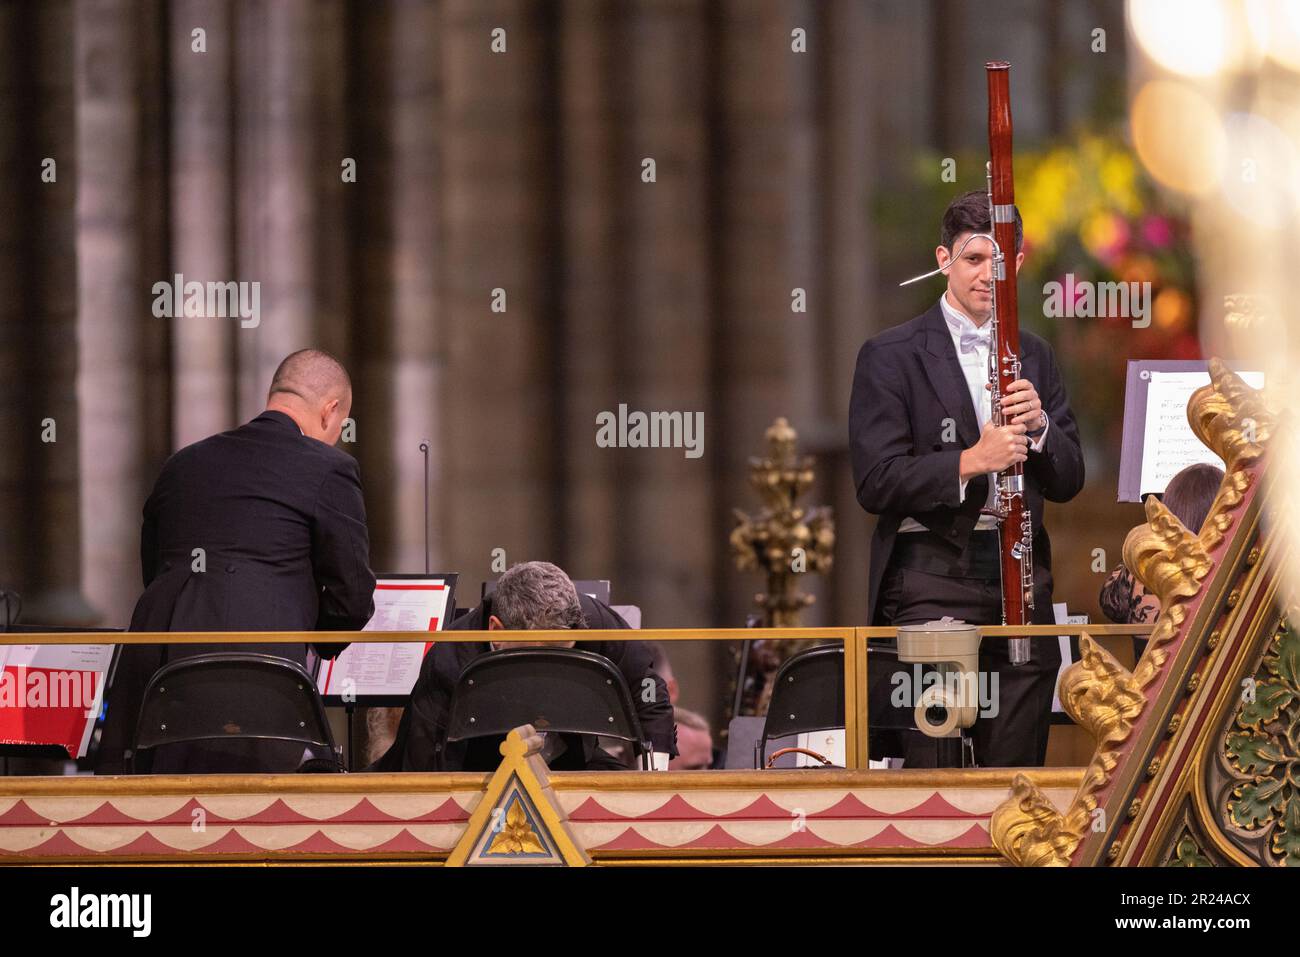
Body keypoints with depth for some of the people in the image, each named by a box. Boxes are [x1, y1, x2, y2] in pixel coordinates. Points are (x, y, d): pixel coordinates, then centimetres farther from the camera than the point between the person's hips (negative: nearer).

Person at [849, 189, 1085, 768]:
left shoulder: (1034, 357, 16)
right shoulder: (890, 356, 0)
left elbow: (1068, 482, 13)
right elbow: (876, 483, -9)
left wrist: (1038, 426, -8)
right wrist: (971, 461, -21)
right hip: (932, 579, -5)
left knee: (1016, 767, 4)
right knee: (934, 767, -9)